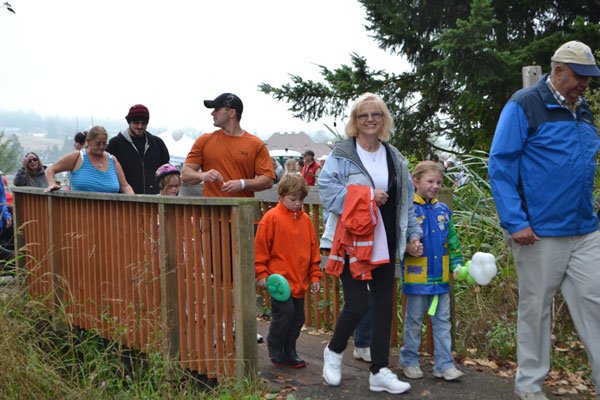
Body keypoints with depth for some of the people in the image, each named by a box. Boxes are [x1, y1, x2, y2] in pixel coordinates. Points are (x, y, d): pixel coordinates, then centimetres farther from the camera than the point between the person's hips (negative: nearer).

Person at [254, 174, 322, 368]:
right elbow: (260, 247, -6)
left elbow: (313, 248, 14)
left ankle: (289, 354, 26)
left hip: (300, 281, 6)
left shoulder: (305, 219, 8)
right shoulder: (271, 217, -8)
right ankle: (275, 351, 12)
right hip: (279, 278, -6)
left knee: (297, 318, 10)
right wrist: (261, 273, -7)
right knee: (284, 312, -11)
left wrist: (315, 275, 12)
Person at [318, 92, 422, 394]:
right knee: (356, 306, -6)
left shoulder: (394, 158, 12)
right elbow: (327, 189, -17)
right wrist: (368, 197, -18)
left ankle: (379, 371, 18)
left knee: (384, 307, 7)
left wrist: (412, 236, 9)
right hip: (352, 243, -5)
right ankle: (334, 351, 23)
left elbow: (406, 201, 15)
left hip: (384, 245, 6)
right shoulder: (341, 154, -5)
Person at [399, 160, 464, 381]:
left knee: (442, 321, 9)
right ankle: (409, 361, 22)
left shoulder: (443, 210, 8)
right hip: (417, 277, -5)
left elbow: (452, 241, 14)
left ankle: (444, 364, 16)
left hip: (440, 276, 5)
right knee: (414, 320, 8)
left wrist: (457, 264, 5)